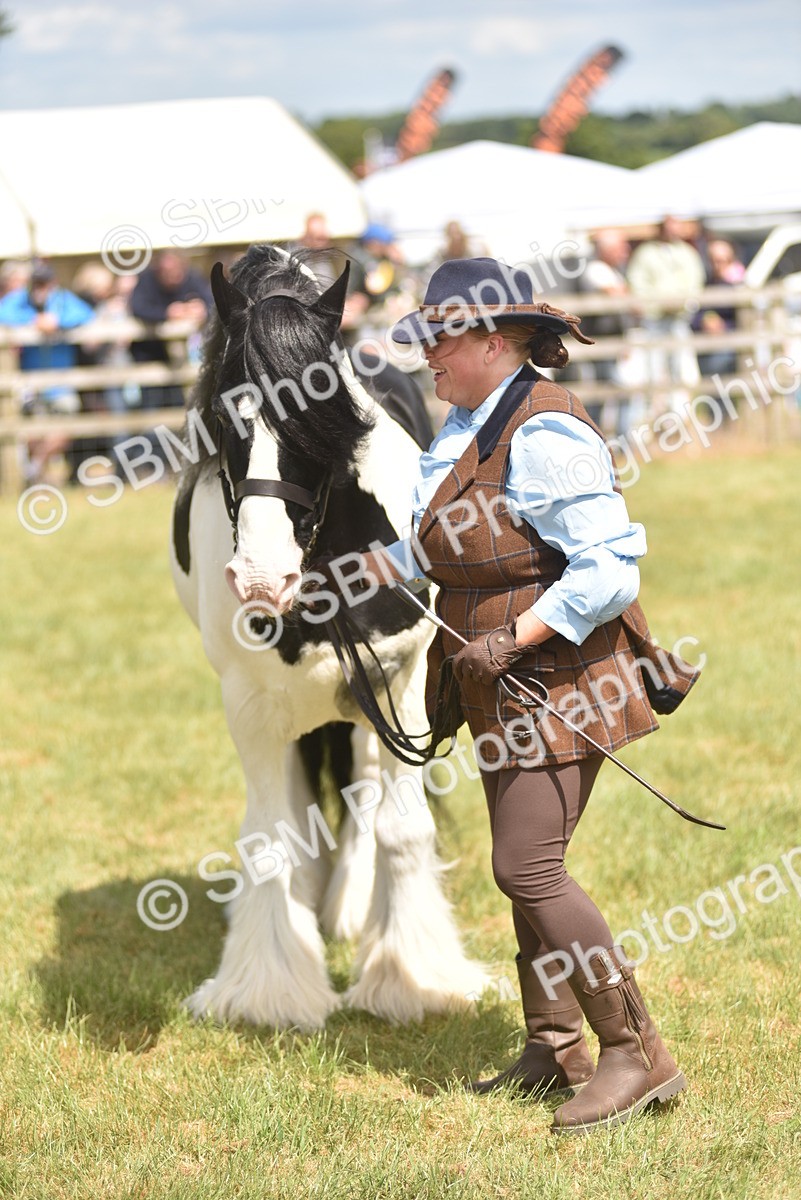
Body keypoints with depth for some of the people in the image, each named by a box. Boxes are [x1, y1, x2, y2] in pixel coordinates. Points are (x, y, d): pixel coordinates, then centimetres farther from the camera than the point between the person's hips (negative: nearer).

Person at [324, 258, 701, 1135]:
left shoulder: (542, 436, -20)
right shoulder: (466, 425, 10)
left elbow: (609, 569, -25)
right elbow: (439, 548, 21)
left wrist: (511, 638, -24)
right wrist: (355, 571, 10)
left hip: (559, 678, -10)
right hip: (505, 688, 10)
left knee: (527, 868, -12)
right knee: (525, 866, 14)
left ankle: (638, 1054, -3)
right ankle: (555, 1052, 25)